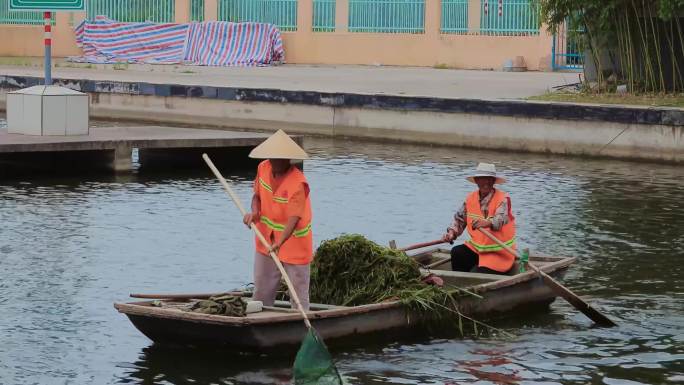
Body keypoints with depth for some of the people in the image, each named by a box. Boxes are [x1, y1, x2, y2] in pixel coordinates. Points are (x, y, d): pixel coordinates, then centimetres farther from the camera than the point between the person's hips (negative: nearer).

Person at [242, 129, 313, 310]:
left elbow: (293, 220, -32)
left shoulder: (298, 183, -25)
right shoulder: (263, 168, -5)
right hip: (267, 241, 6)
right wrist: (254, 212, -13)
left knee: (299, 296, -1)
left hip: (294, 243, -6)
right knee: (261, 294, 16)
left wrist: (279, 243, -47)